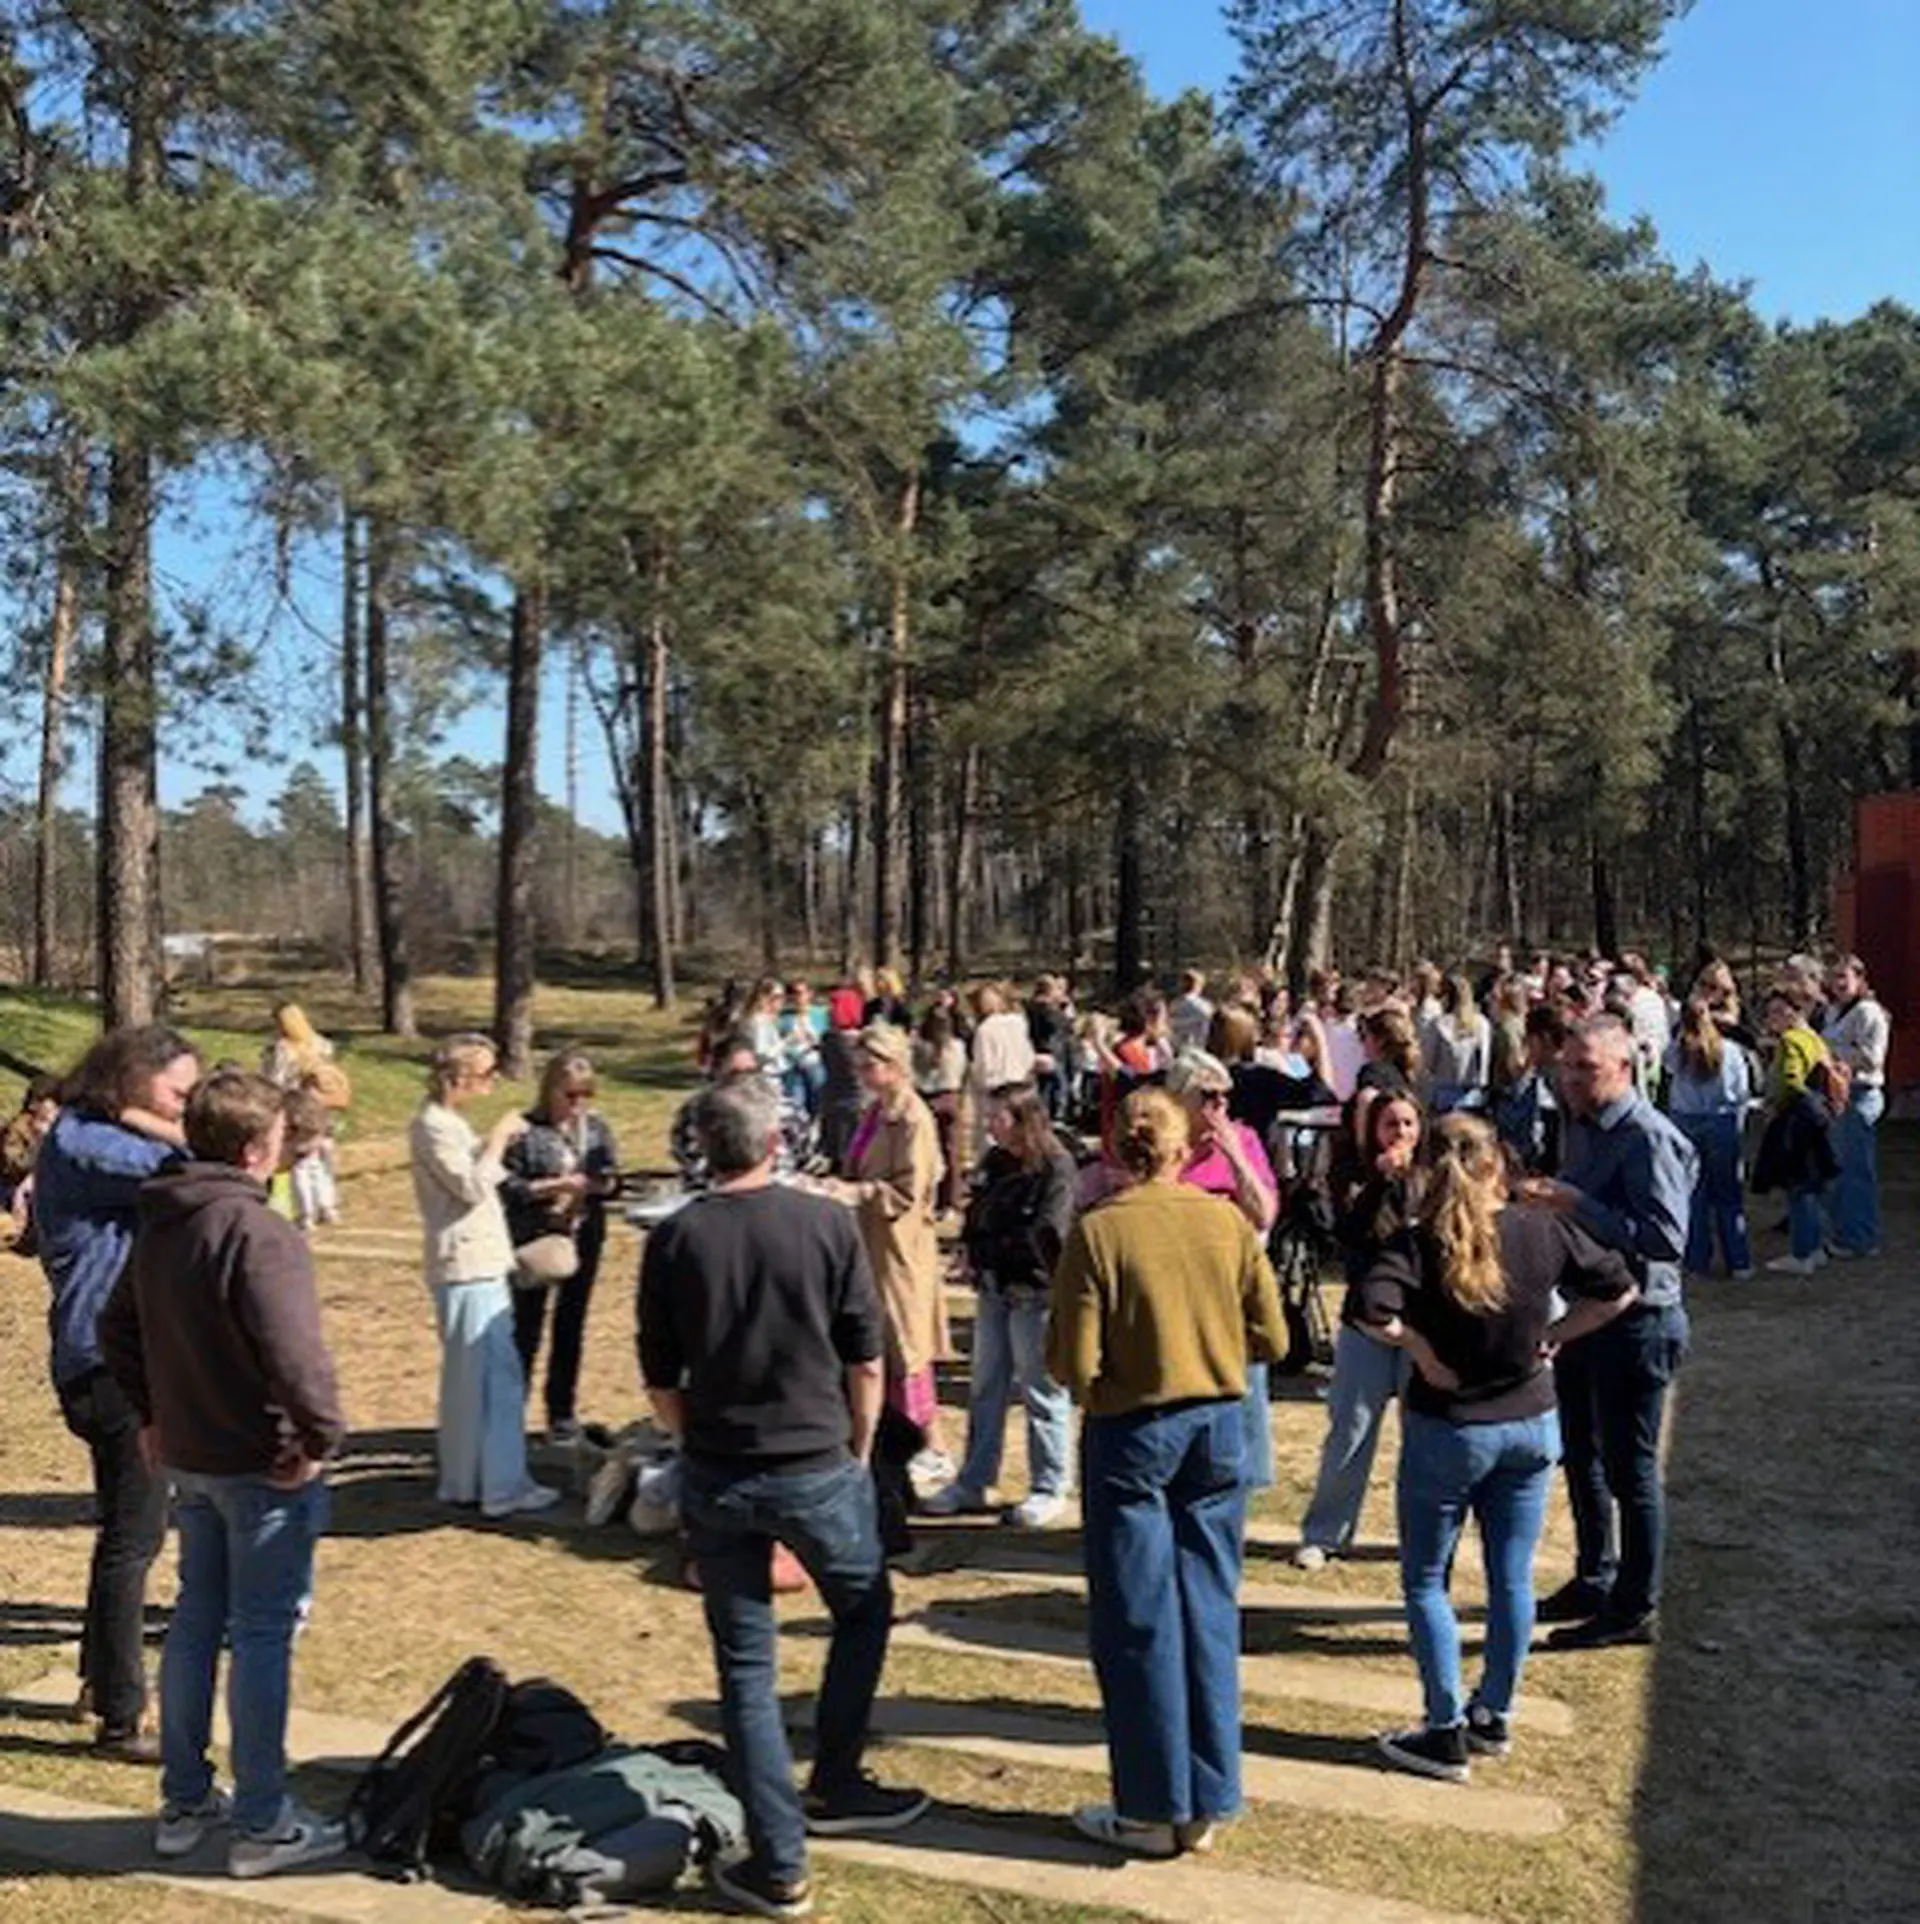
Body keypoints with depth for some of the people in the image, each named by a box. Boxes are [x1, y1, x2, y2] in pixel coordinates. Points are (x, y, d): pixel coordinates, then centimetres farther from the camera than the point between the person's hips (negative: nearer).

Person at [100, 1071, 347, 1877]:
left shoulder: (159, 1225, 7)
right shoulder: (258, 1233, -22)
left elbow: (118, 1329, 18)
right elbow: (294, 1351, -31)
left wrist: (153, 1414, 21)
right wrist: (323, 1436, -19)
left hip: (188, 1459, 8)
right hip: (264, 1466, -8)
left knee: (194, 1623, 18)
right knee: (262, 1637, 1)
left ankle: (184, 1802, 29)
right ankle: (261, 1825, 11)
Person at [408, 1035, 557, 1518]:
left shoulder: (447, 1121, 16)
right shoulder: (432, 1126, -15)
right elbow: (471, 1187, -22)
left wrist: (497, 1145, 8)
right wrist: (498, 1138, -14)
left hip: (479, 1265, 10)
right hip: (468, 1268, -10)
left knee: (469, 1377, 16)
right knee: (497, 1377, -7)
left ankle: (463, 1480, 24)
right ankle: (503, 1487, -3)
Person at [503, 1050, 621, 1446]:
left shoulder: (596, 1127, 3)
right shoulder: (526, 1131, -12)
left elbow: (613, 1178, 7)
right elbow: (507, 1186, -13)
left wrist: (597, 1184, -15)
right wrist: (552, 1186, -21)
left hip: (583, 1239, 5)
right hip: (534, 1241, -4)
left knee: (570, 1327, 13)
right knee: (526, 1328, 4)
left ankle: (561, 1413, 25)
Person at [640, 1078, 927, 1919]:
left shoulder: (673, 1240, -5)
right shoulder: (826, 1224, -9)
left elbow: (660, 1384, 0)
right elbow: (866, 1361, -4)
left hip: (715, 1477, 2)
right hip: (818, 1468, -1)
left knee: (746, 1666, 11)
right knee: (864, 1613, 25)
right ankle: (835, 1785, 32)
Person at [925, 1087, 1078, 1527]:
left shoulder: (1057, 1170, -14)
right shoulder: (995, 1161, 11)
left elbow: (1043, 1237, -19)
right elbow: (974, 1215, 16)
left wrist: (985, 1249, -11)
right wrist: (972, 1254, -3)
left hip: (1035, 1293, -8)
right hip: (993, 1289, 8)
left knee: (1041, 1391, 2)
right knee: (986, 1387, 14)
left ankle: (1049, 1490, 14)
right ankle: (972, 1485, 23)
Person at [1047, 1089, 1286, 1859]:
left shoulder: (1097, 1231, -15)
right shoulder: (1228, 1222, -4)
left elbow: (1073, 1367, -16)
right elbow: (1270, 1340, 1)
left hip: (1132, 1431, -4)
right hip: (1219, 1426, 4)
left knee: (1137, 1623, 8)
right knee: (1210, 1614, 12)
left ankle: (1154, 1809, 17)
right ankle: (1205, 1806, 21)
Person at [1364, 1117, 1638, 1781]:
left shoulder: (1418, 1246, -18)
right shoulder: (1545, 1232, -7)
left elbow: (1374, 1309, -33)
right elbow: (1619, 1289, 0)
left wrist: (1419, 1349, -17)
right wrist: (1553, 1336, 3)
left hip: (1445, 1431, -4)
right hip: (1531, 1426, 4)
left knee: (1425, 1581, 11)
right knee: (1512, 1578, 16)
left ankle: (1446, 1732, 13)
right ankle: (1495, 1716, 30)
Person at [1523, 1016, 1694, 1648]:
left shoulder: (1649, 1139, -20)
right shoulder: (1581, 1127, 8)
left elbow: (1666, 1239, -28)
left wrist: (1578, 1206, -28)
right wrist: (1549, 1198, 3)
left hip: (1635, 1323, -9)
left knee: (1630, 1469, 2)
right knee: (1581, 1454, 21)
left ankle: (1635, 1609, 16)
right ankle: (1593, 1580, 37)